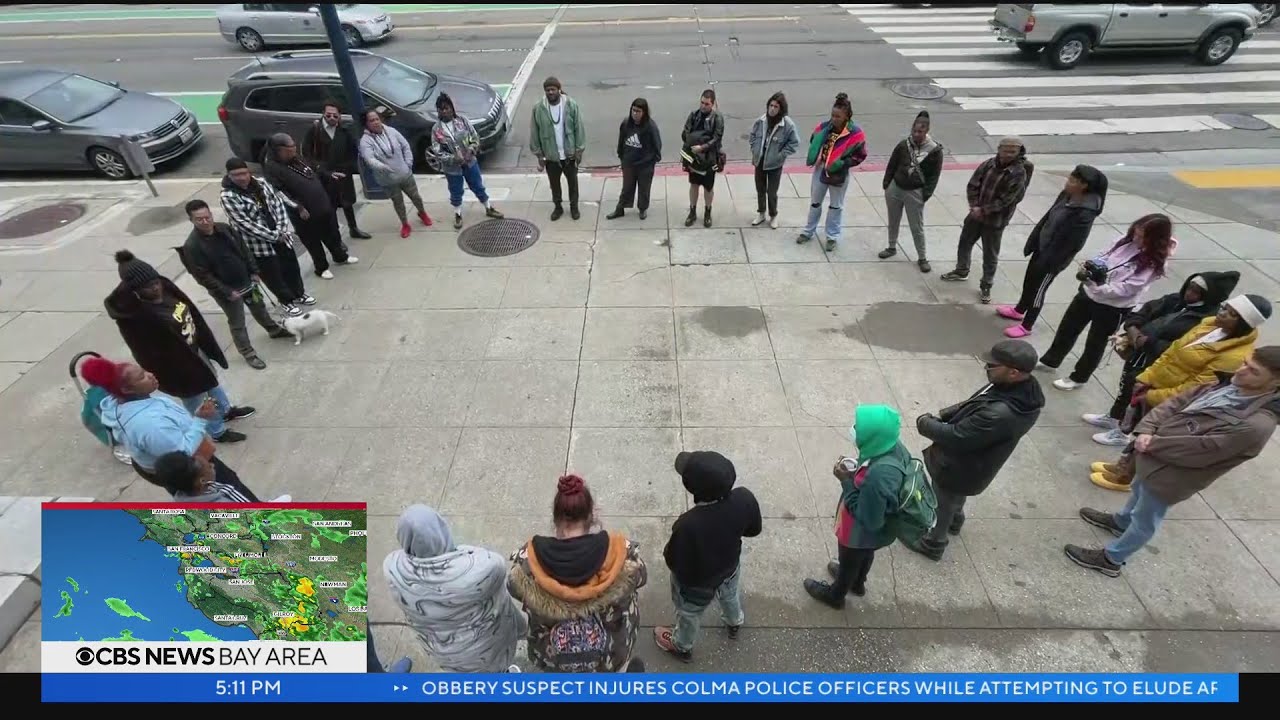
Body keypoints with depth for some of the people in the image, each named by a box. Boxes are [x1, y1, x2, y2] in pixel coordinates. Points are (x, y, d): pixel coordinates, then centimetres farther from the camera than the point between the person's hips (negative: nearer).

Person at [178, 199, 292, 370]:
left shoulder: (224, 228, -6)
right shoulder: (192, 246, -23)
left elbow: (244, 250, 6)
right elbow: (203, 276, -20)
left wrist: (254, 272, 3)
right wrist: (227, 293, -20)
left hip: (246, 281, 6)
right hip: (225, 291, -6)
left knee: (259, 307, 26)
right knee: (237, 324, 8)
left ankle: (274, 330, 50)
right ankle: (248, 353, 23)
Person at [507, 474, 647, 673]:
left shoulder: (530, 560, -25)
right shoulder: (619, 553, -28)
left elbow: (514, 588, -4)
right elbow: (640, 577, -8)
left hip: (552, 654, 2)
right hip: (607, 653, -1)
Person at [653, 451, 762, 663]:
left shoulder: (688, 525, -46)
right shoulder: (744, 498, -32)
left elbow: (674, 562, -27)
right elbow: (754, 530, -11)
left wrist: (667, 551, -6)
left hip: (695, 583, -4)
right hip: (730, 566, 4)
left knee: (689, 614, 30)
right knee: (731, 596, 38)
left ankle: (681, 646, 61)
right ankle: (735, 623, 71)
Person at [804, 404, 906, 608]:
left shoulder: (879, 476, -45)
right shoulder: (895, 448, -19)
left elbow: (867, 518, -31)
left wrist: (846, 481, -28)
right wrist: (856, 473, -12)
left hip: (862, 533, -7)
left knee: (849, 562, 24)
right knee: (865, 556, 36)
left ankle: (835, 595, 54)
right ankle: (857, 583, 65)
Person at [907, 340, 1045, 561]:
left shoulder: (1001, 414, -44)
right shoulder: (1023, 388, -15)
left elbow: (955, 437, -32)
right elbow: (973, 404, 3)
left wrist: (925, 423, -16)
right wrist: (943, 414, -7)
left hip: (958, 468, -8)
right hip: (970, 463, 8)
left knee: (941, 506, 21)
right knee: (955, 498, 37)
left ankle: (932, 544, 47)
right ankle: (955, 520, 66)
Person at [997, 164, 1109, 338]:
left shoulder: (1085, 213, -28)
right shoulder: (1066, 195, -4)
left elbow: (1072, 244, -25)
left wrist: (1047, 263, -20)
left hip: (1055, 258, -8)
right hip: (1042, 248, 8)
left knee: (1038, 288, 6)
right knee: (1029, 280, 24)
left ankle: (1026, 326, 24)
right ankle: (1019, 310, 47)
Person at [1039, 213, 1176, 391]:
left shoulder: (1153, 264, -22)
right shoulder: (1127, 241, -5)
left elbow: (1124, 289, -27)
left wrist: (1098, 285, -37)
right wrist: (1089, 266, -14)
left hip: (1113, 307, -6)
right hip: (1090, 292, 6)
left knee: (1095, 344, 14)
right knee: (1067, 328, 20)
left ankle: (1078, 377, 34)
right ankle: (1050, 361, 42)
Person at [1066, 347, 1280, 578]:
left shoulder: (1257, 425, -29)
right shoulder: (1224, 386, -5)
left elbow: (1198, 450, -30)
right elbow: (1176, 402, 0)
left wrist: (1152, 444, -19)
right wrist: (1146, 430, -15)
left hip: (1169, 477, -8)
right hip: (1154, 456, 8)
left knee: (1144, 522, 14)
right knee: (1138, 491, 34)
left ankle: (1111, 559, 32)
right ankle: (1121, 521, 62)